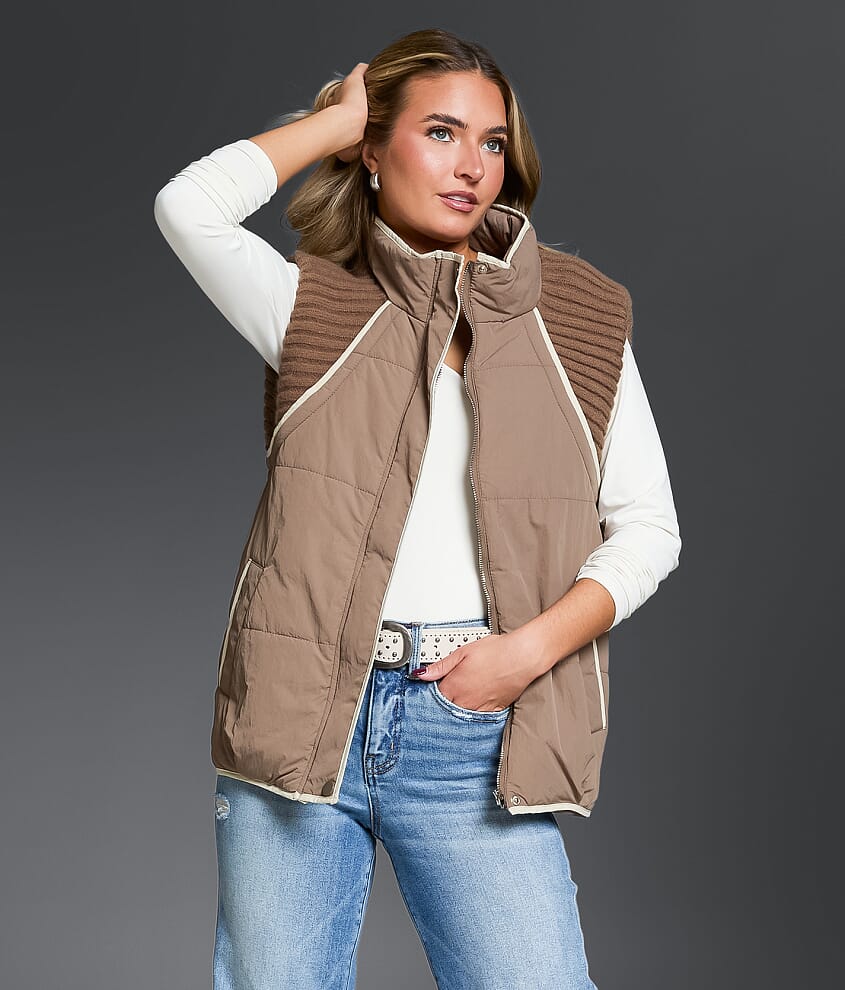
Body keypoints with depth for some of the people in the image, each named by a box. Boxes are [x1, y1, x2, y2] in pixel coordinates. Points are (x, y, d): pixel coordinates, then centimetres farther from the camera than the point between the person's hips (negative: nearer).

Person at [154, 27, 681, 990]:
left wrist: (533, 646, -8)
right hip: (301, 722, 1)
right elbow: (189, 205, -7)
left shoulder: (579, 319, 8)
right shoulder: (313, 306, 8)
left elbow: (647, 530, 8)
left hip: (477, 733, 0)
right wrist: (340, 116, 6)